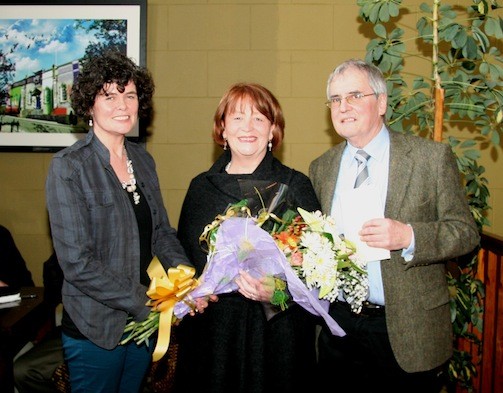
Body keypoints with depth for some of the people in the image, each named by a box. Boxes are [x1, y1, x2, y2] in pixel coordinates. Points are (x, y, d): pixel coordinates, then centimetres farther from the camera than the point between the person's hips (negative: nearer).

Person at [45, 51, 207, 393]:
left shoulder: (143, 160, 4)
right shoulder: (68, 167, -15)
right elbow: (77, 263, -19)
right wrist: (146, 303, -20)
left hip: (144, 319, 6)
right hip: (96, 329, -5)